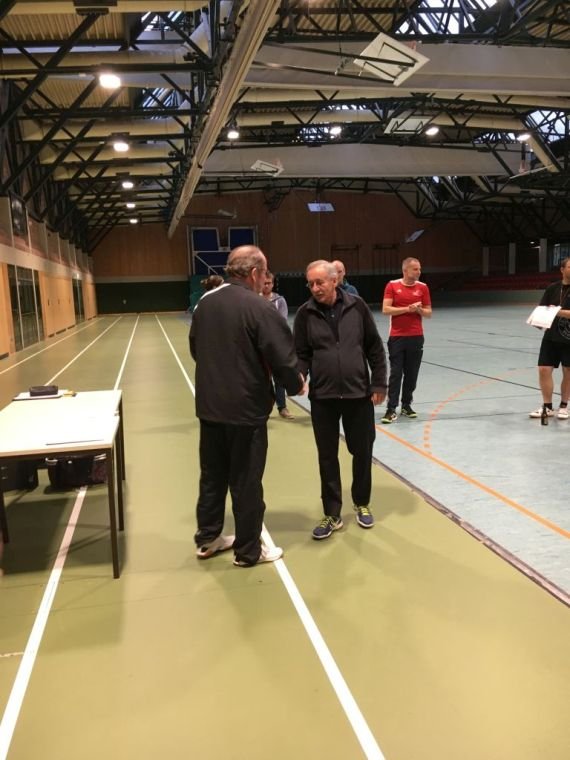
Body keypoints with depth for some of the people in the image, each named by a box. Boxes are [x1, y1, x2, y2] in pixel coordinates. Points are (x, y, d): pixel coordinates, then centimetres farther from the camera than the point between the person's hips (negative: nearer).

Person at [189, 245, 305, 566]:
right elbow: (283, 358, -17)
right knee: (246, 482, 6)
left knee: (212, 476, 18)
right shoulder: (260, 308, -17)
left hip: (209, 406, 7)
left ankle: (208, 539, 33)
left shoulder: (205, 303, 5)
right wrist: (296, 385, 3)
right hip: (246, 409, -6)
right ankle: (248, 551, 21)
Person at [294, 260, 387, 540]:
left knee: (362, 452, 12)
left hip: (359, 393, 1)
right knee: (327, 457, 8)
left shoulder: (356, 306, -2)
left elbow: (374, 348, 3)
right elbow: (302, 354, 0)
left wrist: (379, 383, 1)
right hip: (322, 397, 0)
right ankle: (332, 515, 22)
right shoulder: (305, 314, -3)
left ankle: (362, 504, 34)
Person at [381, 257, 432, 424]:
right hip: (397, 337, -2)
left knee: (412, 374, 6)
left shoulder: (423, 287, 6)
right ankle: (391, 409, -3)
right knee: (395, 373, -4)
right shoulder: (392, 286, -1)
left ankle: (406, 405, 18)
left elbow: (428, 313, 9)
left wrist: (419, 310, -12)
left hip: (416, 337, 3)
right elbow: (385, 309, -9)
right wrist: (407, 309, -15)